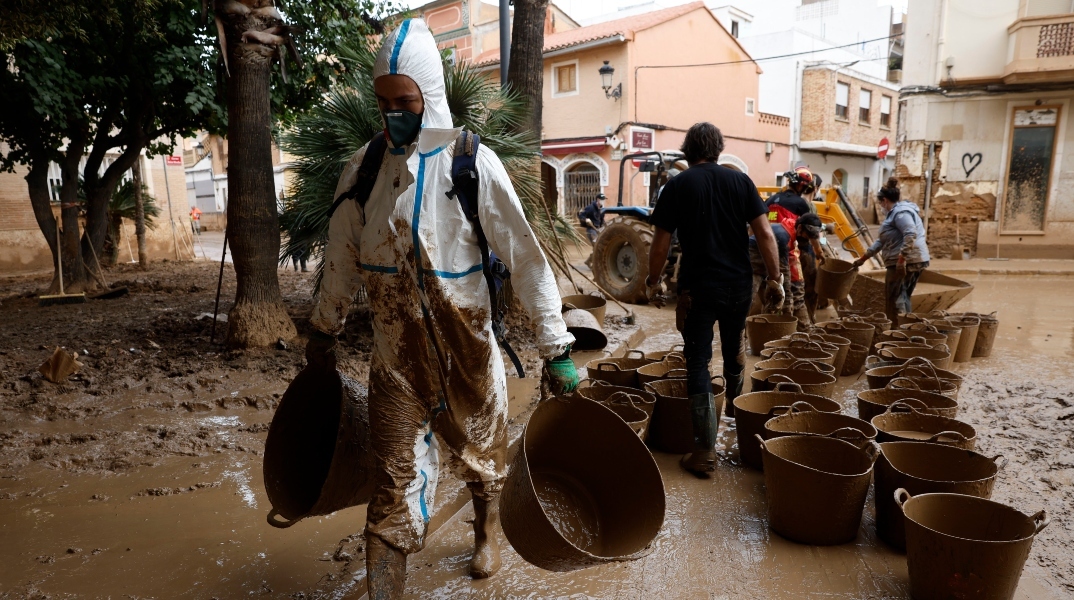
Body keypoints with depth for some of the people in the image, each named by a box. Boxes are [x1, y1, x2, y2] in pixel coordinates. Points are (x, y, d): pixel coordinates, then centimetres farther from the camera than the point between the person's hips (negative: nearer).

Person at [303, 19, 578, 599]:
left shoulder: (472, 162, -11)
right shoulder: (363, 168, 0)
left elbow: (524, 256, -12)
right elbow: (341, 258, 10)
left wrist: (555, 348, -13)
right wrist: (323, 331, 17)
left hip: (466, 344, -1)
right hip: (396, 350, 1)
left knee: (481, 450, 19)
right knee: (395, 478, 2)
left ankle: (485, 534, 50)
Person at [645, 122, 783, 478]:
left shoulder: (677, 186, -3)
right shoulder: (740, 180, 3)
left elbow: (661, 242, -4)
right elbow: (764, 233, -2)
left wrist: (654, 280, 9)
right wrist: (775, 278, 4)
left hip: (697, 287, -3)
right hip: (739, 284, 4)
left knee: (698, 361, 0)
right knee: (733, 346, 26)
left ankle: (706, 451, -2)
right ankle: (735, 404, 51)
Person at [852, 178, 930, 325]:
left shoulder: (900, 212, -12)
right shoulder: (895, 212, 21)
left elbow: (911, 234, -26)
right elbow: (882, 240, 24)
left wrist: (901, 259, -30)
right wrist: (863, 259, 25)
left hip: (906, 262, -10)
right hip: (914, 262, 10)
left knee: (893, 300, -3)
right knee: (903, 298, 15)